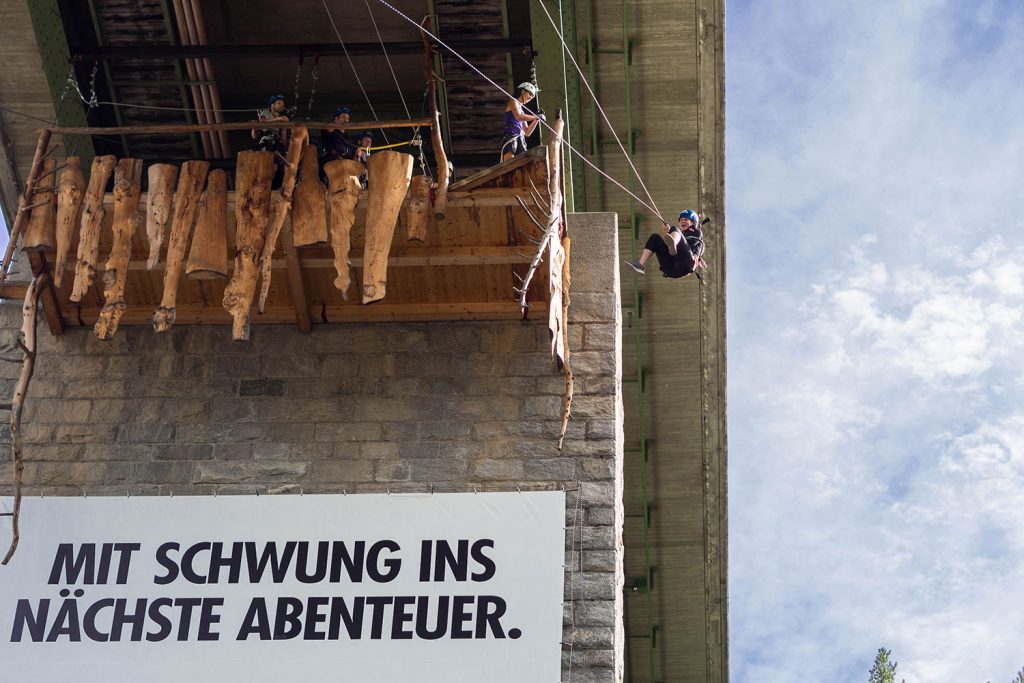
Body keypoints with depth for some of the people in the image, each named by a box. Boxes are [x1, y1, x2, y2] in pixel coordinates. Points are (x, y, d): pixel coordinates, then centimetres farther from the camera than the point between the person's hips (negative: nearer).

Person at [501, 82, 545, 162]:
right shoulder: (513, 101, 8)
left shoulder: (521, 109, 27)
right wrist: (536, 117, -5)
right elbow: (519, 117, -14)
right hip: (511, 137, -8)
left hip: (521, 140, 8)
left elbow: (527, 133, 26)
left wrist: (537, 119, 19)